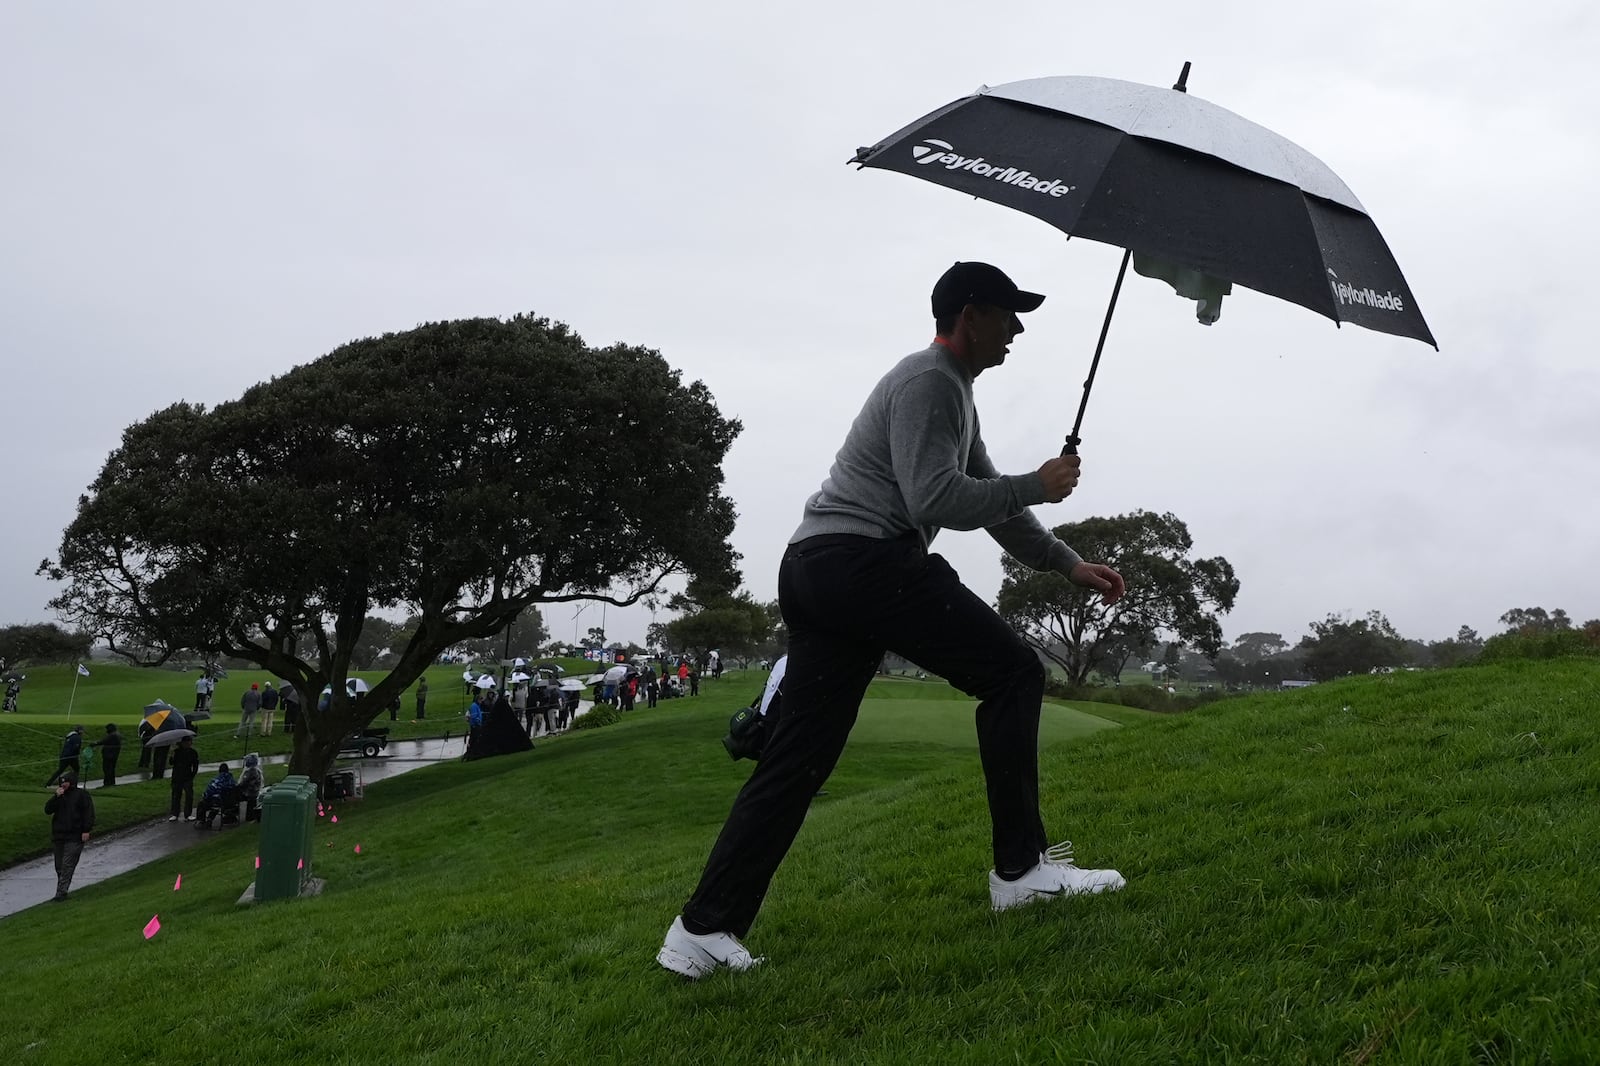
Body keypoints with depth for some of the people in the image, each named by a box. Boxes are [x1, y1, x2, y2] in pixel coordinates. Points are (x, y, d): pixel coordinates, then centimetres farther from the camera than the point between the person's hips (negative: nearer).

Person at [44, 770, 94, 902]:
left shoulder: (81, 795, -3)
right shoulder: (60, 795, 14)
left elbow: (88, 813, -6)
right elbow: (47, 809, 3)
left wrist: (86, 831, -13)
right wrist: (56, 797, -9)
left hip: (75, 837, -6)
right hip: (59, 835, 6)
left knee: (67, 865, -11)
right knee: (59, 866, 10)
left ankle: (61, 892, -11)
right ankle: (62, 890, 22)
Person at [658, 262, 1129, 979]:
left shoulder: (953, 392, 29)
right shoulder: (931, 381, -4)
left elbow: (987, 504, 33)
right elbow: (936, 501, -15)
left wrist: (1069, 564, 29)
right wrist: (1036, 486, -4)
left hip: (811, 569, 10)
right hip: (866, 557, -10)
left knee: (798, 754, 5)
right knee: (1012, 675, -2)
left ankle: (703, 930, 3)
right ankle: (1021, 868, 1)